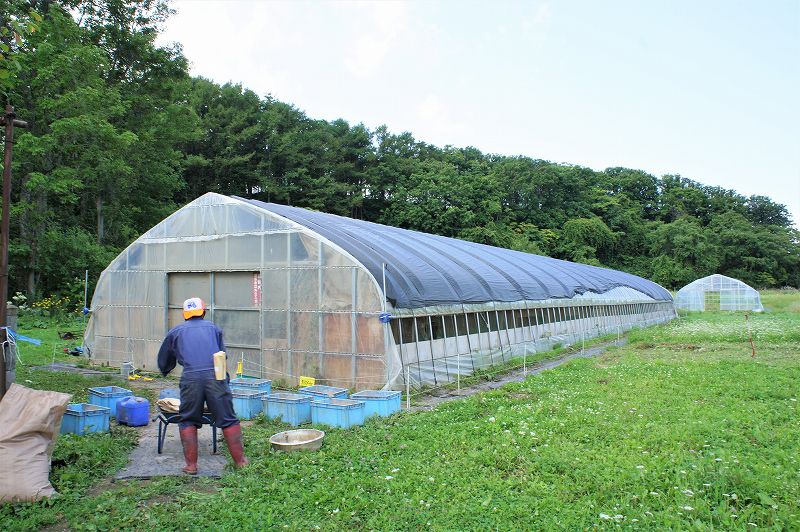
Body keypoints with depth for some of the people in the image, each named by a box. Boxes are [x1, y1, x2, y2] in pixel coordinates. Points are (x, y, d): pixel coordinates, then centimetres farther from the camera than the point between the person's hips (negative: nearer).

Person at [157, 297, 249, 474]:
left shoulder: (175, 331, 20)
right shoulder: (214, 328, 22)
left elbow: (163, 361, 29)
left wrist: (166, 372, 50)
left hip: (191, 378, 0)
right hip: (216, 376, 0)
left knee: (188, 421, 15)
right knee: (228, 420, 8)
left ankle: (191, 465, 15)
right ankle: (240, 460, 12)